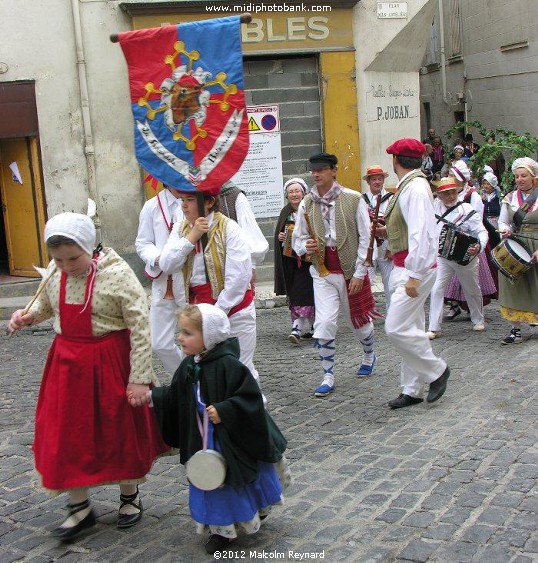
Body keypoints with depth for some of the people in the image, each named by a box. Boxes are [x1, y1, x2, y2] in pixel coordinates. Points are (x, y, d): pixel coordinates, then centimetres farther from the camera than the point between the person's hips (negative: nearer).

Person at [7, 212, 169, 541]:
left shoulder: (117, 274, -19)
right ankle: (80, 507, 24)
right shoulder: (55, 272, -1)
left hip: (111, 362, -5)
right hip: (67, 364, 5)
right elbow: (47, 303, 20)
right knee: (65, 434, 7)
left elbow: (140, 328, -17)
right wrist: (28, 316, -3)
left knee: (120, 431, 10)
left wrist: (139, 378, -17)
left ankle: (130, 497, 34)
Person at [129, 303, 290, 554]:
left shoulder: (228, 365, -25)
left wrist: (222, 411, -29)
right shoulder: (189, 365, -1)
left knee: (243, 480, 13)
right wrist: (151, 396, 2)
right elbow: (175, 395, 12)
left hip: (233, 438, -6)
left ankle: (258, 509, 40)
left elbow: (250, 397, -26)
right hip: (204, 440, 6)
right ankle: (222, 529, 26)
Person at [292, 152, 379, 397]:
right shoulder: (306, 204, 0)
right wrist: (305, 246, -15)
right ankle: (328, 377, 4)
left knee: (359, 320, 15)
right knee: (324, 323, -10)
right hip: (323, 271, 2)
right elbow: (297, 238, 10)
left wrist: (359, 273, -10)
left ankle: (369, 356, 46)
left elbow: (366, 239, -6)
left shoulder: (353, 200, -8)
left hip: (351, 270, -1)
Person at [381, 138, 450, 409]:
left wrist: (414, 275, -26)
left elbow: (421, 234, -24)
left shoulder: (415, 187, -16)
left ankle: (436, 370, 6)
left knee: (396, 328, -11)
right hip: (404, 268, 10)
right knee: (410, 328, 11)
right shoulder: (407, 186, 13)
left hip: (415, 268, -10)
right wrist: (387, 232, 9)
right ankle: (412, 390, 17)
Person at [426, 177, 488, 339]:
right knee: (436, 290, -12)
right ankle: (434, 328, -9)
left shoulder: (467, 210, -13)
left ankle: (478, 321, 39)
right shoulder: (435, 206, -4)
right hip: (442, 257, 2)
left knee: (472, 290, 16)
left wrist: (479, 246, -34)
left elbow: (482, 231, -17)